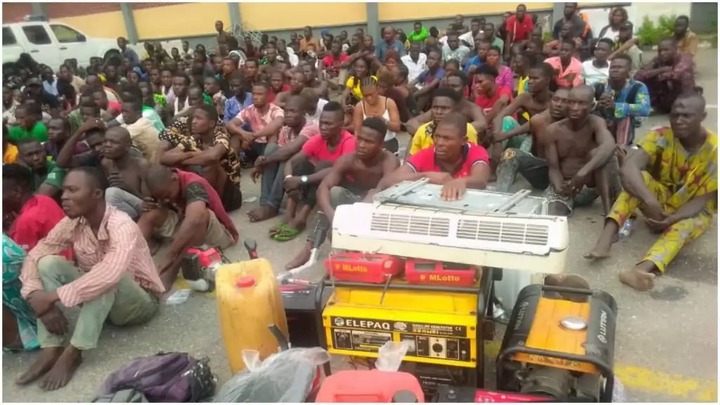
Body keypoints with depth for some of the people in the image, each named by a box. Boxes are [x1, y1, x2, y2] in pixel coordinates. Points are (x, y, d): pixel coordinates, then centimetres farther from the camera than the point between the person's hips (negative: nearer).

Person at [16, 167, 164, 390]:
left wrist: (54, 296, -39)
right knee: (49, 263, -13)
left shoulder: (121, 225, -29)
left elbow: (110, 273, -45)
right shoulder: (72, 224, -8)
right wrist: (37, 297, -24)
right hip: (99, 300, 6)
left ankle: (73, 353, -26)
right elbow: (34, 256, -8)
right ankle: (51, 350, -20)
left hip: (140, 301, -6)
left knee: (107, 277, -36)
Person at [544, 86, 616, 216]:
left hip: (590, 188, 2)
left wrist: (583, 172, -49)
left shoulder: (596, 123, -13)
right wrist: (559, 187, -30)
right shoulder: (553, 130, -7)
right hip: (563, 187, -2)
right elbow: (553, 168, -7)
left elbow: (609, 146, -36)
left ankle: (608, 209, -27)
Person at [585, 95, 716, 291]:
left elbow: (703, 199, -20)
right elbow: (628, 168, -34)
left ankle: (642, 269, -65)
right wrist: (651, 202, -48)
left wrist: (671, 219, -39)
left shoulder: (714, 150, -20)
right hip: (660, 202, 1)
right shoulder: (661, 137, -18)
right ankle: (605, 239, -46)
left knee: (682, 228, -37)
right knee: (638, 177, -30)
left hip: (694, 212, -1)